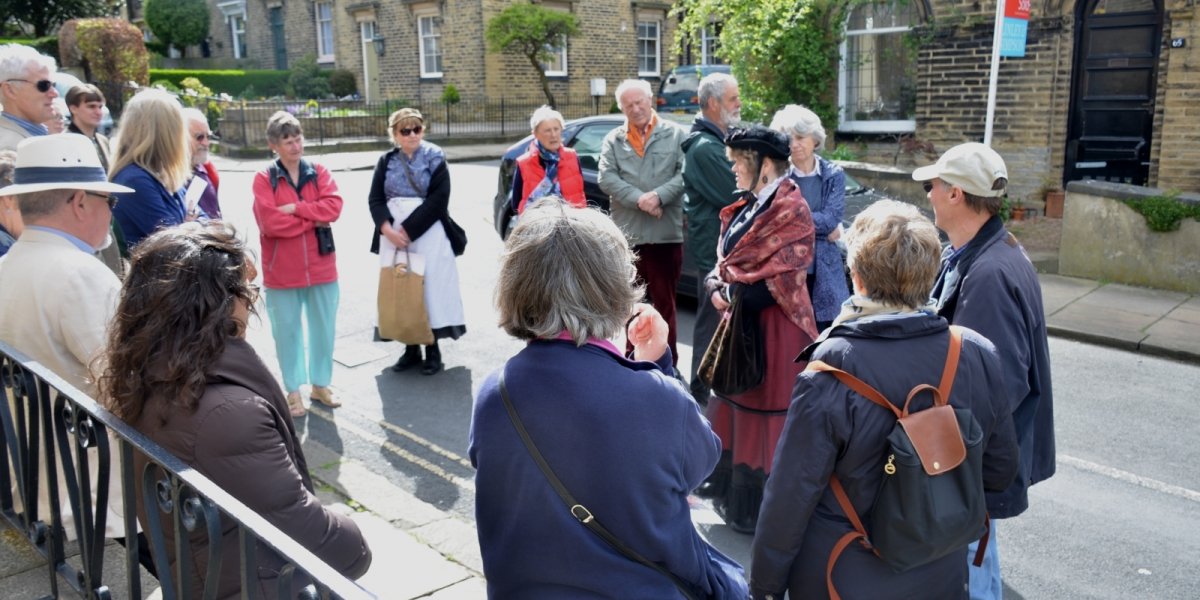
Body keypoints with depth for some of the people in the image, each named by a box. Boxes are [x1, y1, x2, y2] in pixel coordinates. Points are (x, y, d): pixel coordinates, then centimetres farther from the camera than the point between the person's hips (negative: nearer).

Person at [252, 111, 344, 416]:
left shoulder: (319, 172, 4)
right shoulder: (263, 178, -4)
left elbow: (334, 206, -11)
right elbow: (269, 222, -16)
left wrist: (295, 209, -17)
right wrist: (312, 219, -12)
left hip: (321, 267, 3)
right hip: (281, 271, -2)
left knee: (324, 329, 11)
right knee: (287, 331, 8)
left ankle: (320, 384, 27)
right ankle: (293, 390, 21)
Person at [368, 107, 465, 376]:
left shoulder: (435, 159, 0)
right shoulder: (386, 161, 10)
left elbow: (439, 200, -10)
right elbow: (375, 199, 4)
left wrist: (409, 229, -15)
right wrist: (387, 228, -14)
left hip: (428, 234, -3)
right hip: (393, 235, 3)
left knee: (430, 286, -3)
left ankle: (433, 349, 8)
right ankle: (411, 348, 15)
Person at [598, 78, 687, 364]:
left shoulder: (675, 134, 6)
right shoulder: (612, 141, 10)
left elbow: (685, 173, -4)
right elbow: (607, 178, -3)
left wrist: (659, 195, -18)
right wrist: (639, 199, -15)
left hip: (666, 233, -2)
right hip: (626, 233, 2)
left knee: (664, 303, 3)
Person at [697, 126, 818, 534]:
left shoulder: (790, 210, -15)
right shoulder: (747, 207, 12)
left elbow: (781, 280, -21)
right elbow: (724, 262, 13)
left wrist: (733, 294, -13)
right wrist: (717, 289, -7)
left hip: (773, 332, -9)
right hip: (739, 326, 9)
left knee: (764, 415, 0)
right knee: (736, 408, 18)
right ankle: (734, 493, 35)